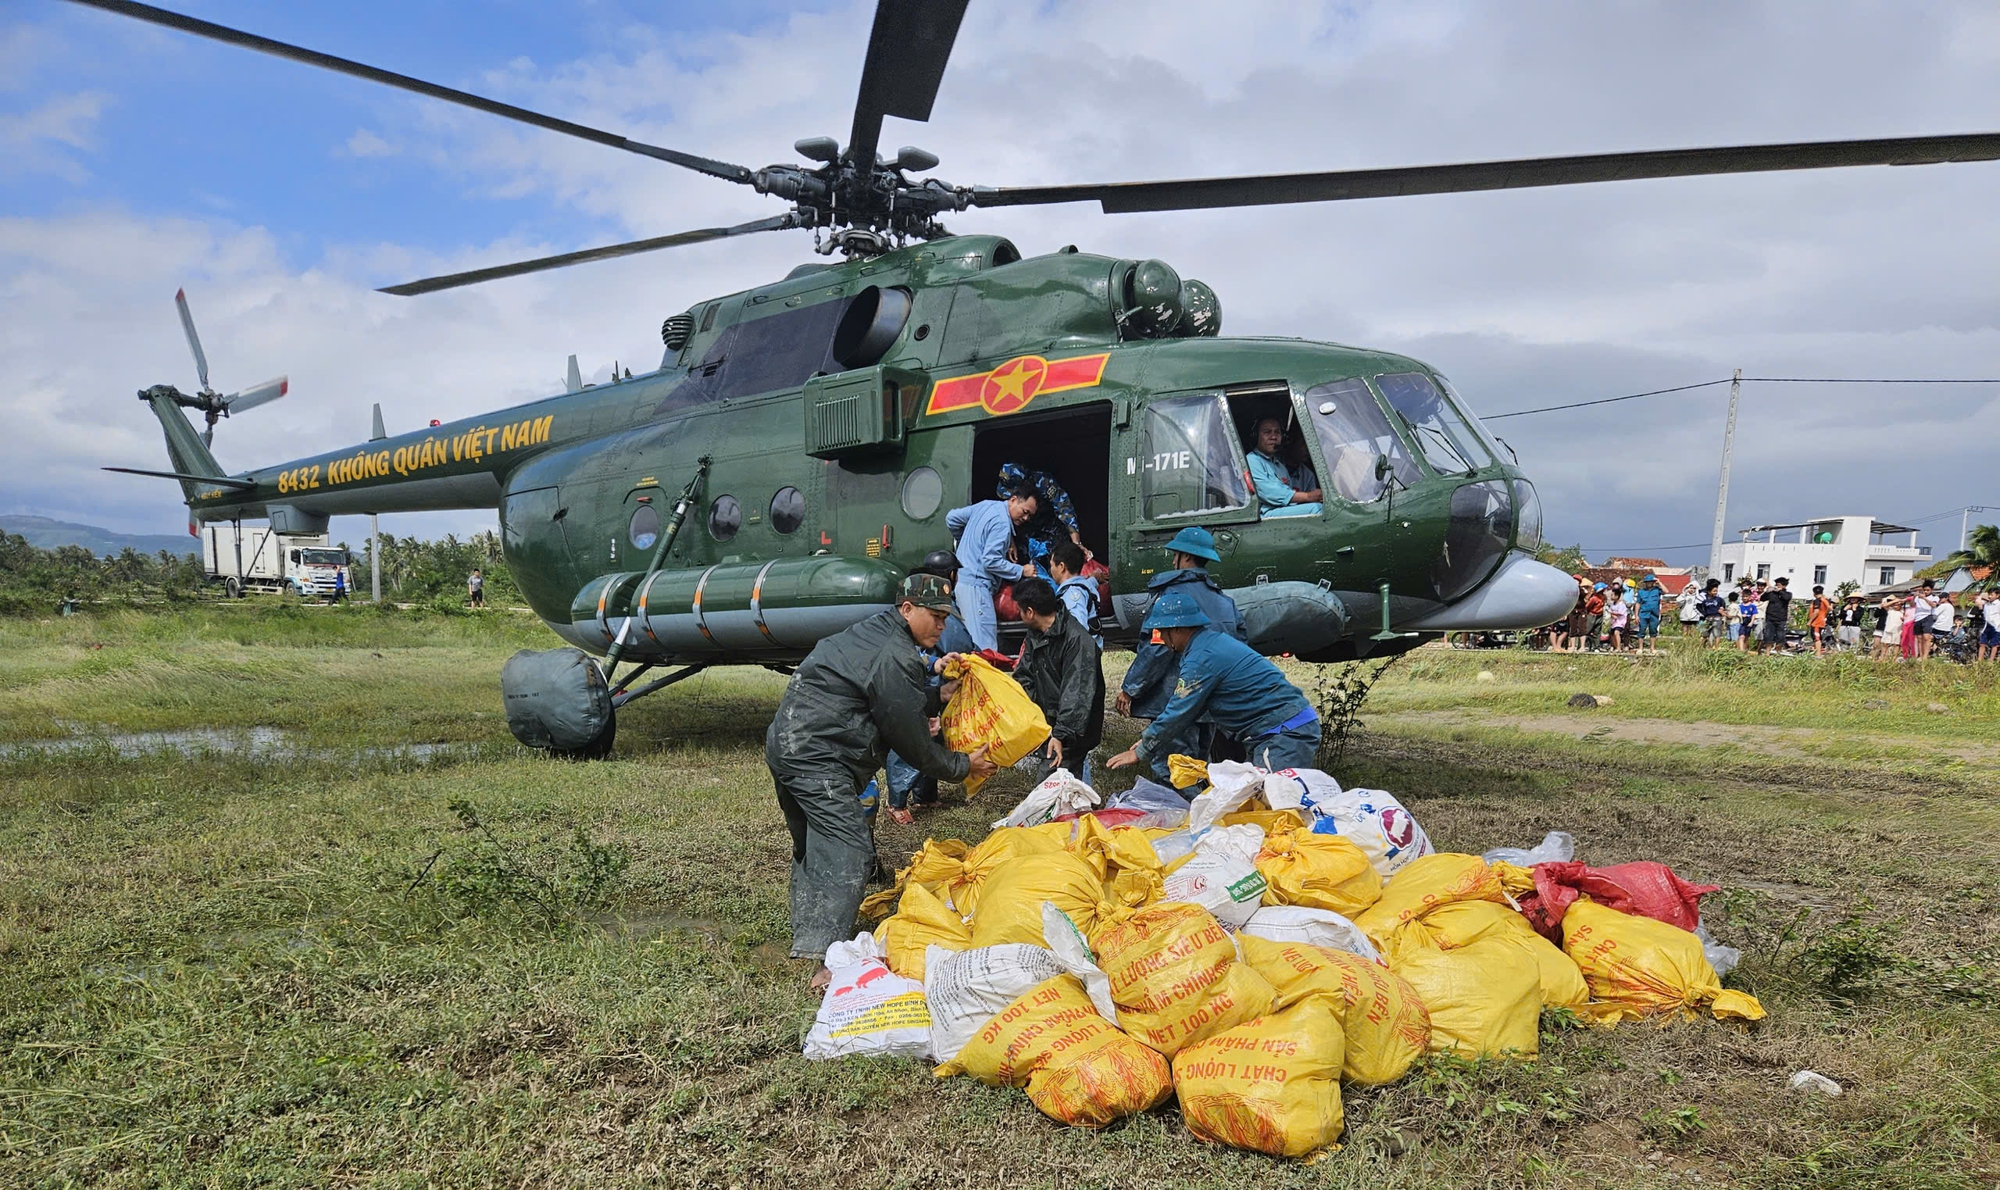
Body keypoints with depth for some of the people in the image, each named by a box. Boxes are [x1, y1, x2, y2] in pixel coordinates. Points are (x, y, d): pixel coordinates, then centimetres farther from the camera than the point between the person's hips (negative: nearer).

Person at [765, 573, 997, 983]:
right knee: (848, 849, -14)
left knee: (813, 847, 20)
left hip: (785, 743, 11)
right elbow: (910, 739, -11)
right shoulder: (895, 659, -16)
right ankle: (828, 960, -17)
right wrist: (961, 767, 0)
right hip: (816, 756, -11)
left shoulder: (875, 634, 15)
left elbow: (895, 707, 24)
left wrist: (937, 695, 15)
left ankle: (807, 941, 31)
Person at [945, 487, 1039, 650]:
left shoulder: (985, 505, 12)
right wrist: (1021, 571, -12)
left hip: (960, 579, 10)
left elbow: (951, 518, 19)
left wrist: (965, 542, 31)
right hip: (975, 585, -10)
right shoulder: (1002, 523, -15)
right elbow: (991, 561, -21)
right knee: (986, 647, -12)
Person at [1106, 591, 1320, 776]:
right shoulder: (1212, 642, 16)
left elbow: (1178, 714, -11)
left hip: (1286, 731, -10)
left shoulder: (1202, 658, -16)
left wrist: (1141, 752, 0)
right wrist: (1150, 739, 23)